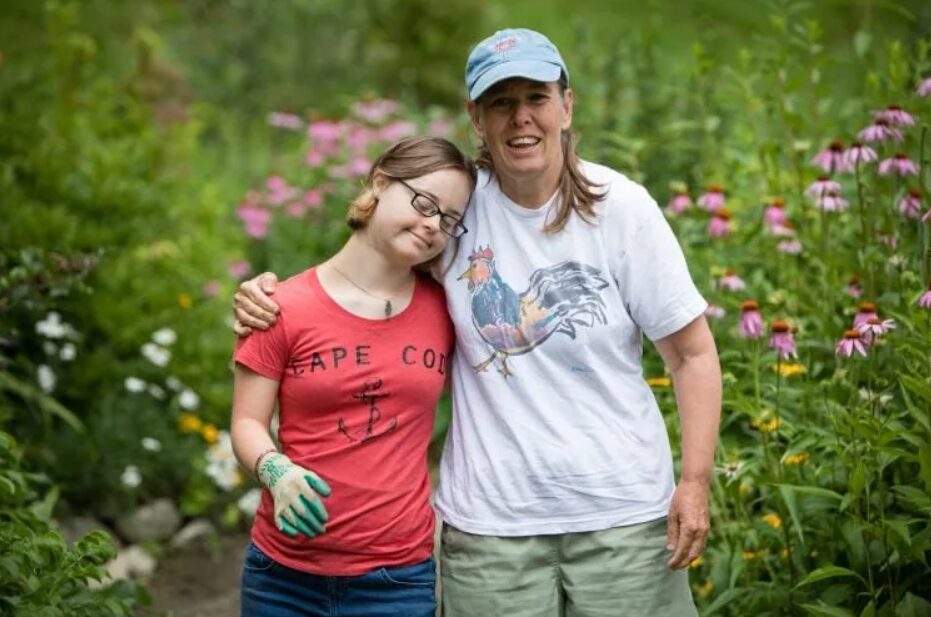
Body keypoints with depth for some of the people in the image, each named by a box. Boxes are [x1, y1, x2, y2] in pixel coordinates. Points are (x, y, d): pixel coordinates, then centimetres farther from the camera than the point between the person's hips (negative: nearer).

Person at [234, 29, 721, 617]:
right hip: (491, 522, 1)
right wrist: (269, 295, -6)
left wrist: (696, 482, -9)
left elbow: (694, 352, -1)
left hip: (623, 511, 0)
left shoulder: (620, 207, -5)